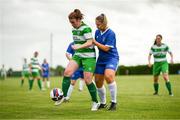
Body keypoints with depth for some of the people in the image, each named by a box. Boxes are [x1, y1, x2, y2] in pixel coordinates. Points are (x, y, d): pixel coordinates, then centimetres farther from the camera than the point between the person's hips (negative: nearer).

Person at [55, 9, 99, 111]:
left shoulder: (86, 28, -15)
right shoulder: (74, 29, 9)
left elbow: (89, 42, -24)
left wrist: (78, 47, -39)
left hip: (88, 57, -7)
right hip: (78, 55, 7)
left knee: (88, 80, -7)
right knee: (67, 72, -14)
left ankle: (95, 102, 10)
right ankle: (64, 96, -6)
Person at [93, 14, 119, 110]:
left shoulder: (111, 33, -16)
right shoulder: (97, 32, 5)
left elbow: (106, 48, -18)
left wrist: (94, 42, -16)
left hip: (112, 58, -7)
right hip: (101, 59, 7)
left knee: (108, 75, -33)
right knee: (98, 82, 8)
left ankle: (114, 102, -21)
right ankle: (103, 103, 29)